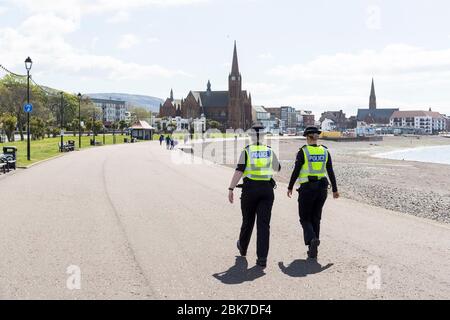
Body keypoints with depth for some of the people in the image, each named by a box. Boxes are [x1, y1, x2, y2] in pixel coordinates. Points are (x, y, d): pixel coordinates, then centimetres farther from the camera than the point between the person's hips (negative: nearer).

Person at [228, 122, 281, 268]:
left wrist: (231, 189, -14)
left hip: (250, 189, -1)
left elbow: (239, 171, -15)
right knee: (263, 224, -3)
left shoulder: (246, 151, -5)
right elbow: (277, 168, 24)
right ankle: (262, 257, -12)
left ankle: (243, 247, 42)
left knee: (248, 220, 17)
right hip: (267, 189, 1)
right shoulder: (270, 151, 5)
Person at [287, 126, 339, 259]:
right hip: (322, 188, 4)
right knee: (316, 218, 14)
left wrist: (290, 187, 4)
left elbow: (296, 172, -8)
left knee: (305, 219, 7)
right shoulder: (325, 151, 4)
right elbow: (330, 172, 4)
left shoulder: (303, 151, -8)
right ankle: (313, 249, 13)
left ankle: (312, 239, -21)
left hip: (307, 188, -4)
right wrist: (335, 189, 11)